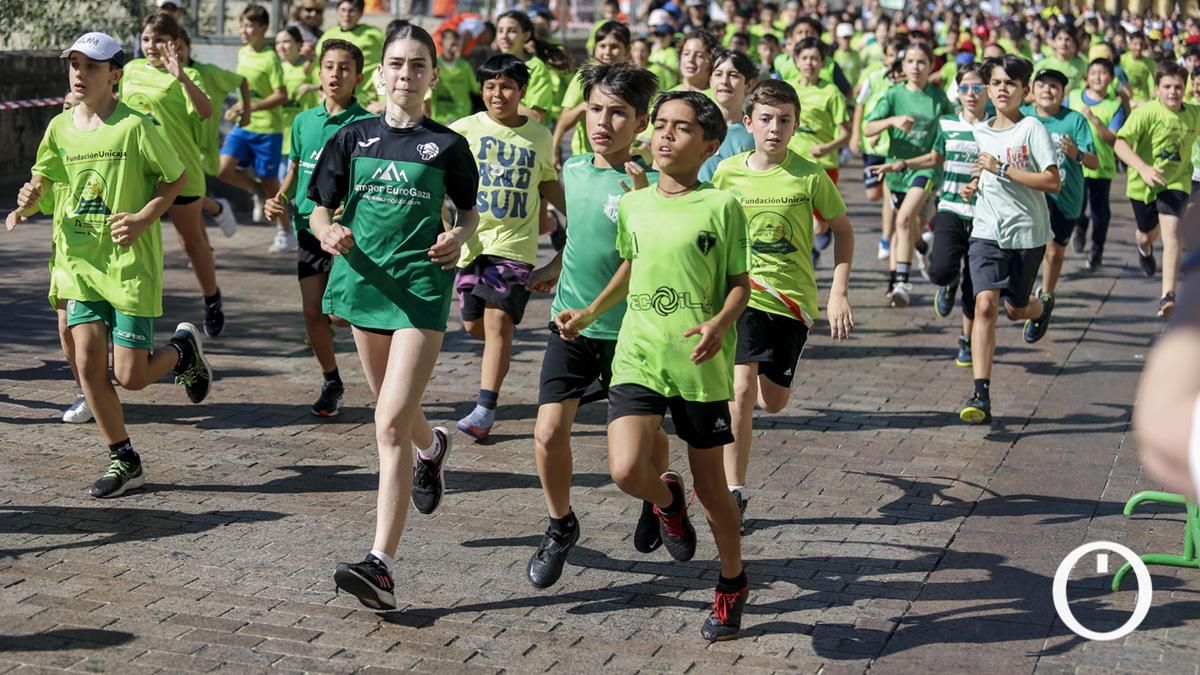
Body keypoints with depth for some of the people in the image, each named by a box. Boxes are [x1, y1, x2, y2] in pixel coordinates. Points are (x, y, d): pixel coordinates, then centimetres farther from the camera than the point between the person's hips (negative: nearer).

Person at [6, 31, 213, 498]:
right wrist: (29, 201, -7)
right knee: (88, 365, 0)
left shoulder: (135, 126, -12)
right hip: (79, 262, 5)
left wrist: (144, 218, -17)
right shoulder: (60, 128, 4)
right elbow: (43, 180, 16)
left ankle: (183, 350, 28)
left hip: (130, 263, -5)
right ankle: (124, 461, 16)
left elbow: (176, 177, -4)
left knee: (129, 376, -5)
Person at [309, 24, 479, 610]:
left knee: (391, 423, -15)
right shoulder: (354, 138, 6)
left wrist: (459, 237, -9)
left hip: (421, 285, -4)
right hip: (364, 278, 4)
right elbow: (319, 211, 7)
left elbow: (469, 211, 13)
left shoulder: (446, 145, 1)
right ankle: (432, 448, 59)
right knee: (392, 406, 21)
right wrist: (328, 232, -15)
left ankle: (380, 566, -18)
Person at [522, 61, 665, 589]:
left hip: (630, 328, -3)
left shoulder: (648, 181, -15)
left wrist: (641, 197, -35)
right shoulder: (573, 171, 2)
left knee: (645, 433, 14)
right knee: (549, 431, -8)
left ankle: (656, 501, 46)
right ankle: (560, 526, 16)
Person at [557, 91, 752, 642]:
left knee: (710, 486, 8)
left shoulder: (721, 206, -5)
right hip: (638, 357, 3)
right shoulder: (632, 205, 7)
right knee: (627, 471, -18)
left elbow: (740, 284, 0)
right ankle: (667, 499, 19)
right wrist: (589, 313, 13)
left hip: (701, 366, -2)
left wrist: (721, 322, -20)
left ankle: (733, 582, 32)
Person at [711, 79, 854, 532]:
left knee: (773, 401, 9)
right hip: (742, 293, -1)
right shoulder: (728, 173, -3)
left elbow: (843, 230, 5)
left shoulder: (810, 176, -6)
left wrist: (839, 294, -2)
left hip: (793, 299, 1)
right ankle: (734, 493, -7)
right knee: (740, 389, -16)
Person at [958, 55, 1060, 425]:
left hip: (1027, 232, -3)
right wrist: (976, 185, 6)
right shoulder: (980, 131, 8)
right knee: (985, 304, -15)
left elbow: (1053, 182, -16)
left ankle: (1042, 308, 54)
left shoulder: (1032, 129, -8)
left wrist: (1001, 169, -19)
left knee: (1015, 308, 13)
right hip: (987, 231, 3)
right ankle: (981, 395, -18)